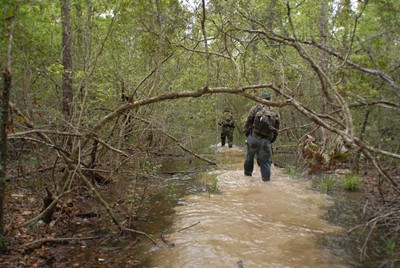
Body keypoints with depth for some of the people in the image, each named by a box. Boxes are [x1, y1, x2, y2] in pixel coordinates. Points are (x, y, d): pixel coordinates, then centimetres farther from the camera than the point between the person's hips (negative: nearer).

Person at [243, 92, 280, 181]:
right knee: (265, 161, 8)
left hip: (253, 138, -1)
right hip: (266, 141, 1)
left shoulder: (256, 108, -2)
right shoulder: (276, 114, 6)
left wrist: (246, 133, 8)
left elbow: (248, 122, -4)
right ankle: (266, 179, 10)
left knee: (250, 156, 19)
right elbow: (276, 131, 5)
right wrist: (271, 141, 14)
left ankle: (247, 173, 33)